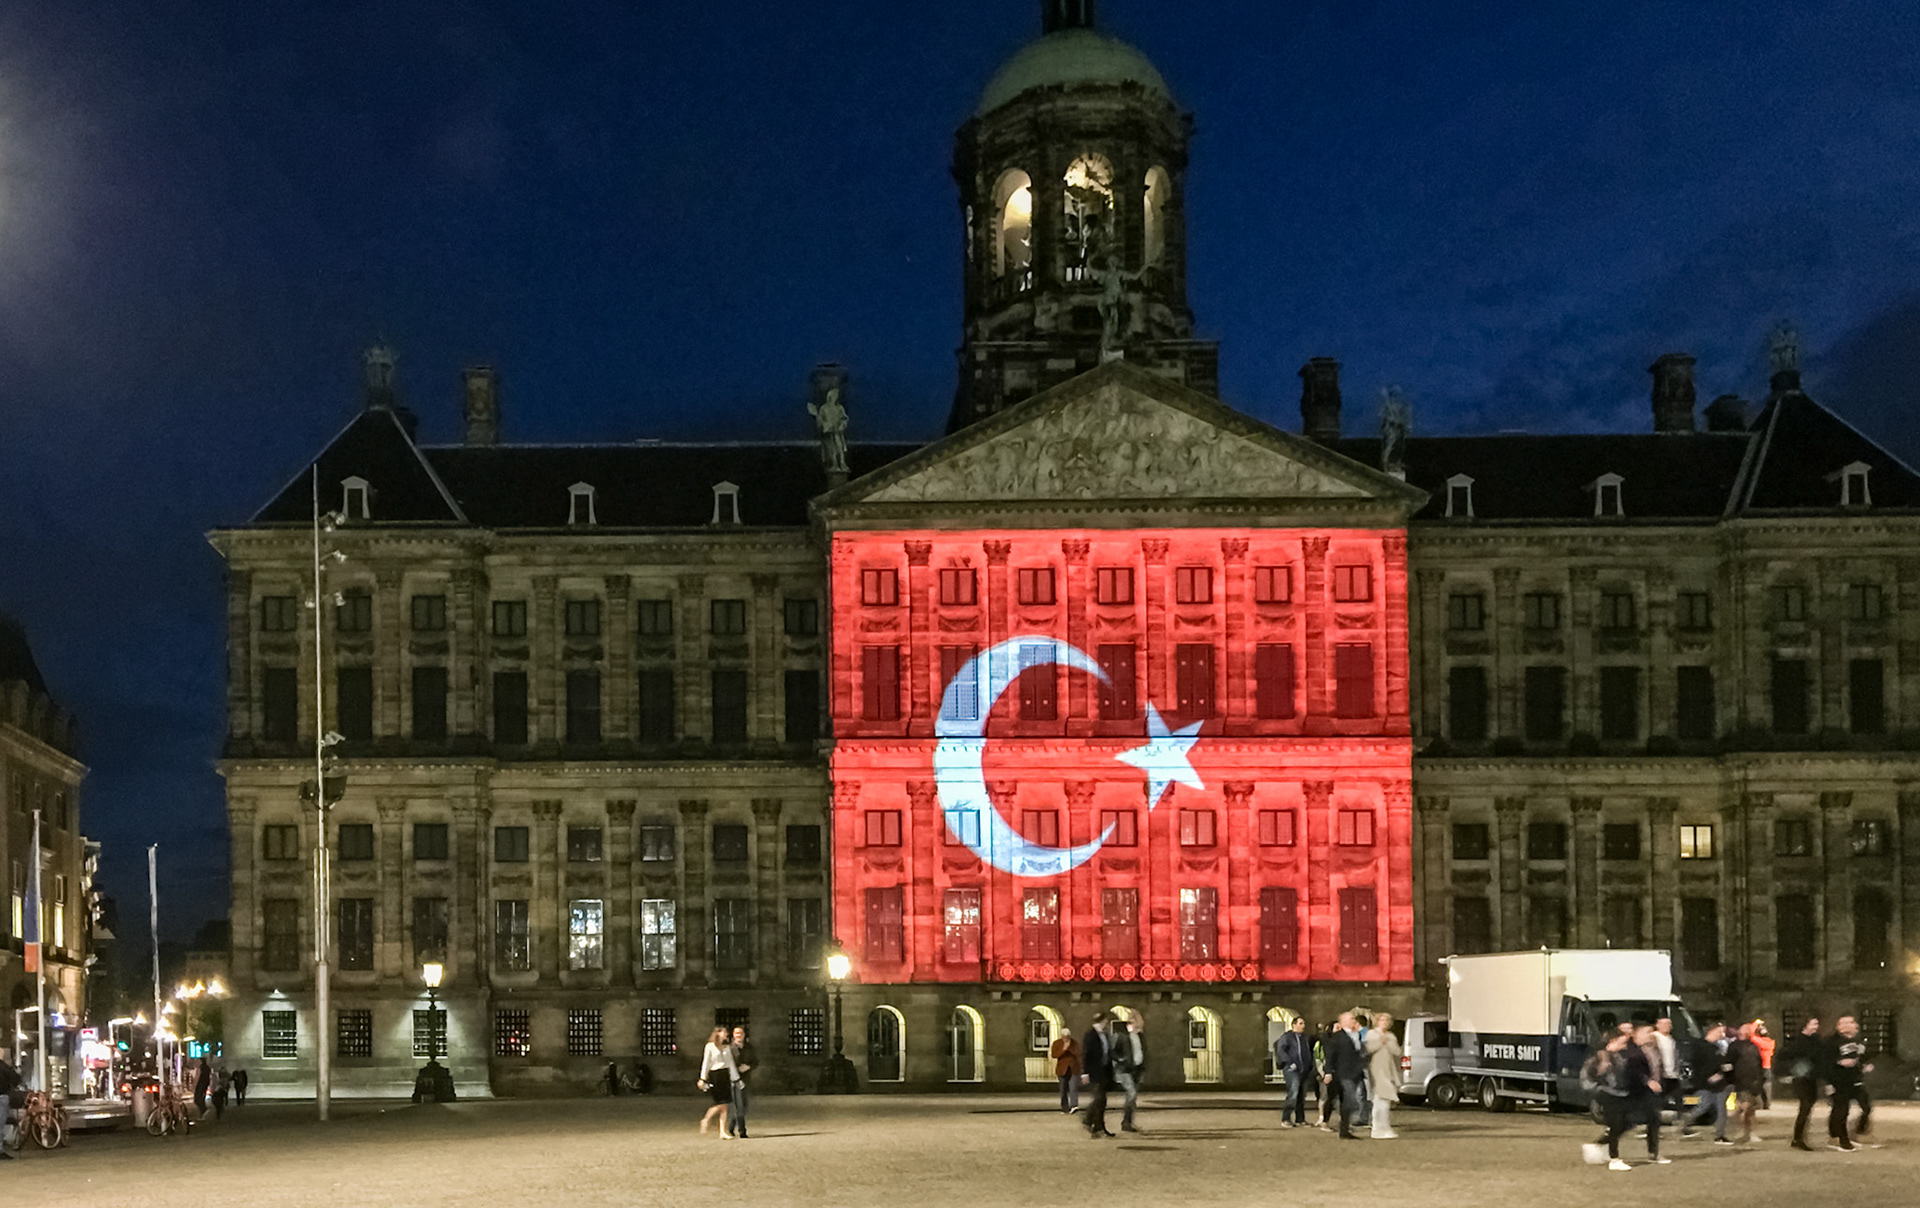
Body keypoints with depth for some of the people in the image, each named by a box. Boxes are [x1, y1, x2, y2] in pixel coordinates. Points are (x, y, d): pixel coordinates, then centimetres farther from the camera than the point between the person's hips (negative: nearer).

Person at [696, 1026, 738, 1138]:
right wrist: (702, 1079, -6)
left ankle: (723, 1131, 1)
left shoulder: (727, 1047, 15)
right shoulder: (710, 1046, -2)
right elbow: (705, 1063, -3)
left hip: (725, 1075, 6)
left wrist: (736, 1078, 12)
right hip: (714, 1075, -6)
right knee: (721, 1104, -10)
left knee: (725, 1105, 0)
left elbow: (730, 1063, 16)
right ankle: (706, 1120, 13)